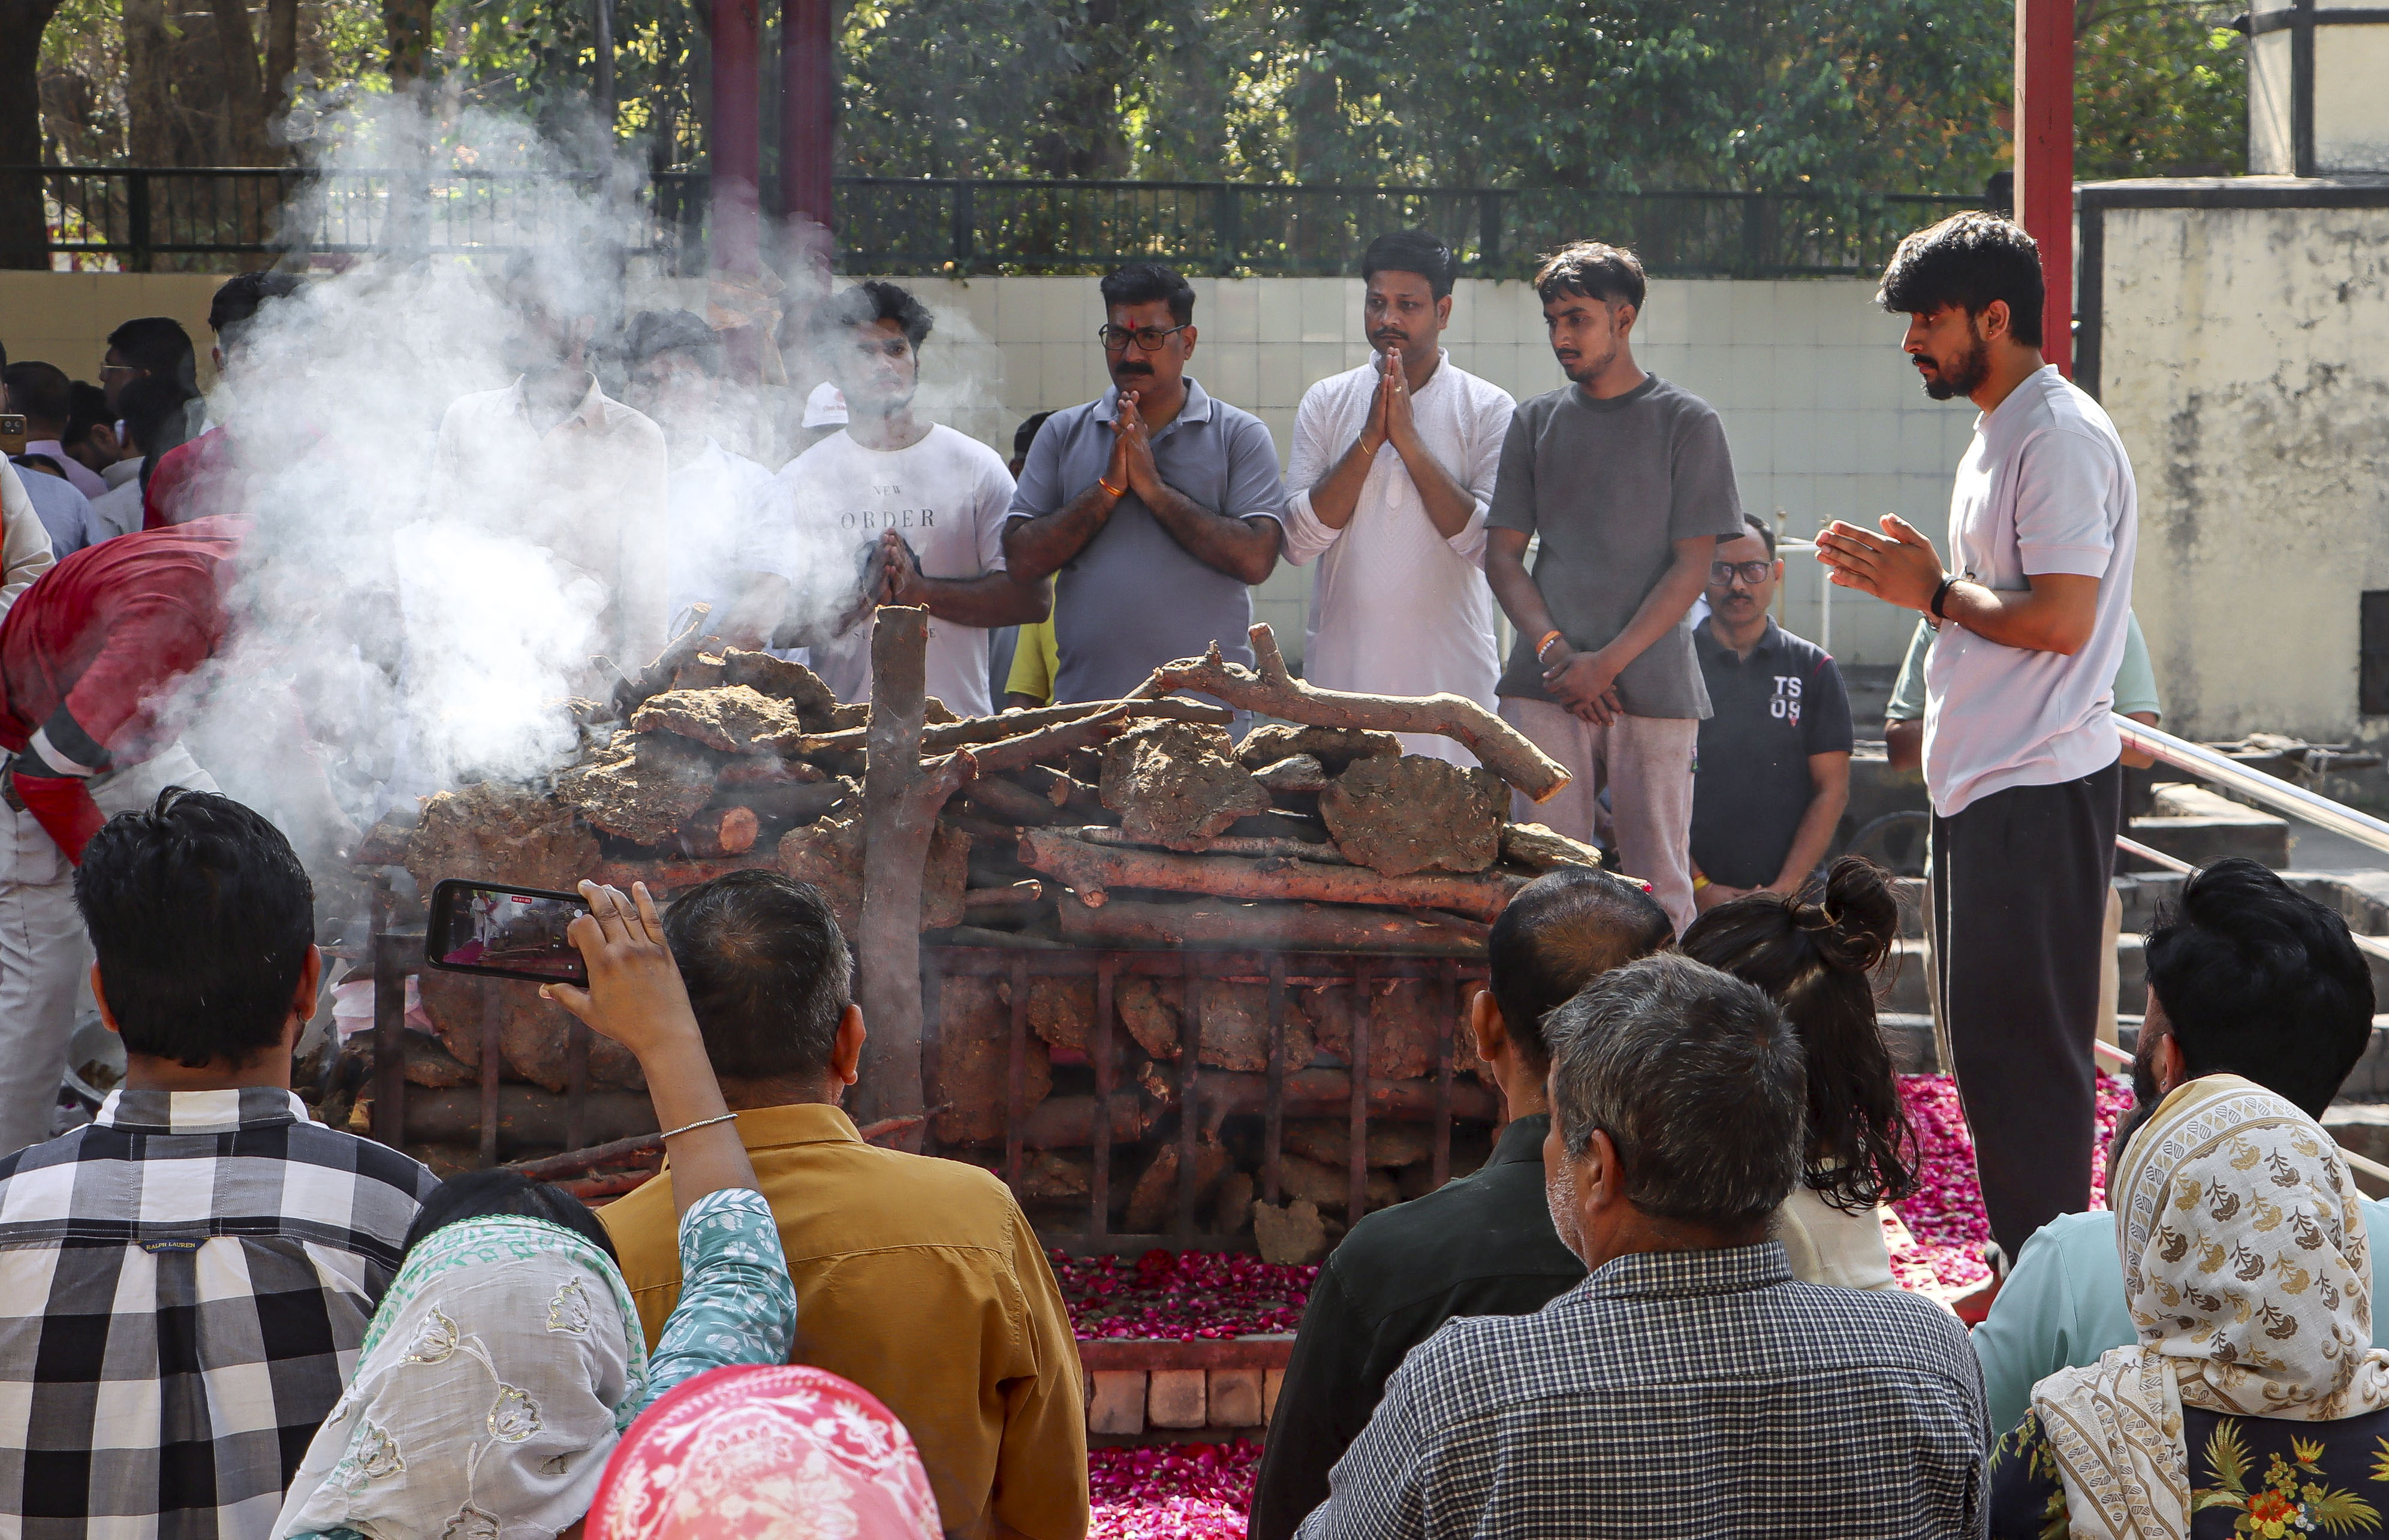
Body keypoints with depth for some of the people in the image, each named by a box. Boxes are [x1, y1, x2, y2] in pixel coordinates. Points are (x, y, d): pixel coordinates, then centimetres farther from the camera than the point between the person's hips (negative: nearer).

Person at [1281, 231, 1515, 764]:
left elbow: (1490, 546, -10)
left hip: (1448, 674, -2)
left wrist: (1409, 440, -13)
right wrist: (1369, 439, -10)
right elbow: (1298, 541, -2)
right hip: (1341, 672, 2)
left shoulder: (1488, 409, 1)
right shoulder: (1326, 403, 8)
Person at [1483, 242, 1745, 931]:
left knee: (1658, 883, -3)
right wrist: (1555, 650, -6)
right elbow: (1502, 555, 10)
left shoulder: (1688, 423, 5)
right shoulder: (1535, 421, 14)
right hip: (1546, 689, 2)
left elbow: (1692, 566, 0)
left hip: (1652, 686, -2)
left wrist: (1609, 661, -10)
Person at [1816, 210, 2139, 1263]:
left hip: (2039, 791, -11)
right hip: (1981, 783, 11)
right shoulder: (1996, 435, 17)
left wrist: (1935, 592, -12)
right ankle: (2017, 1269, 23)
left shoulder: (2061, 437, -16)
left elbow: (2059, 619, -23)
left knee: (2024, 1043, -6)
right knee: (1980, 1034, 14)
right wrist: (1911, 577, 8)